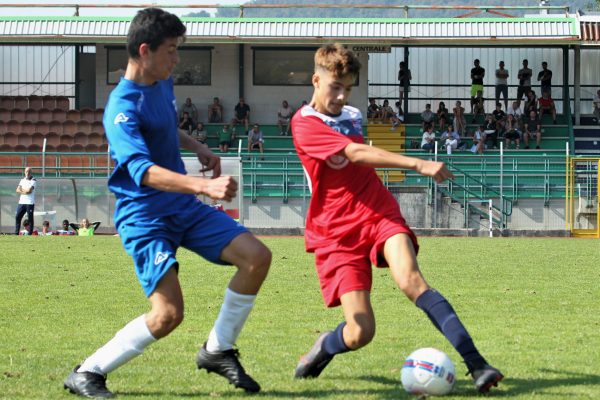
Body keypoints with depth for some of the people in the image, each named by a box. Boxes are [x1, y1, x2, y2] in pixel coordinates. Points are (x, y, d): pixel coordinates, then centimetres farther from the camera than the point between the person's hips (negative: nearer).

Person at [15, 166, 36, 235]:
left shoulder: (33, 180, -3)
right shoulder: (22, 180, 16)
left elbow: (29, 190, -15)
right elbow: (17, 190, 6)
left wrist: (22, 189, 0)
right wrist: (25, 191, -9)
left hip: (30, 203, -6)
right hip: (21, 202, 6)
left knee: (30, 219, -2)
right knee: (17, 217, 0)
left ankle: (30, 234, 0)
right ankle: (16, 233, 3)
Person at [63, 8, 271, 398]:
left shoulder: (164, 84, 6)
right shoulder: (123, 107, -22)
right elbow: (143, 171, -37)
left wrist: (197, 147, 17)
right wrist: (204, 185, -48)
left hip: (185, 206, 8)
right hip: (145, 215, -8)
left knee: (257, 256, -4)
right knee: (168, 313, -19)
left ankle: (217, 350, 10)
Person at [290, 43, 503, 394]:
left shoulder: (353, 116, 13)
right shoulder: (305, 124, -9)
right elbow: (357, 153, -22)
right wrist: (418, 165, -30)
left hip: (379, 215, 4)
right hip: (337, 233, -4)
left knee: (410, 279, -27)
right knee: (360, 333, -13)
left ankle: (476, 364, -37)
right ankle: (325, 346, 24)